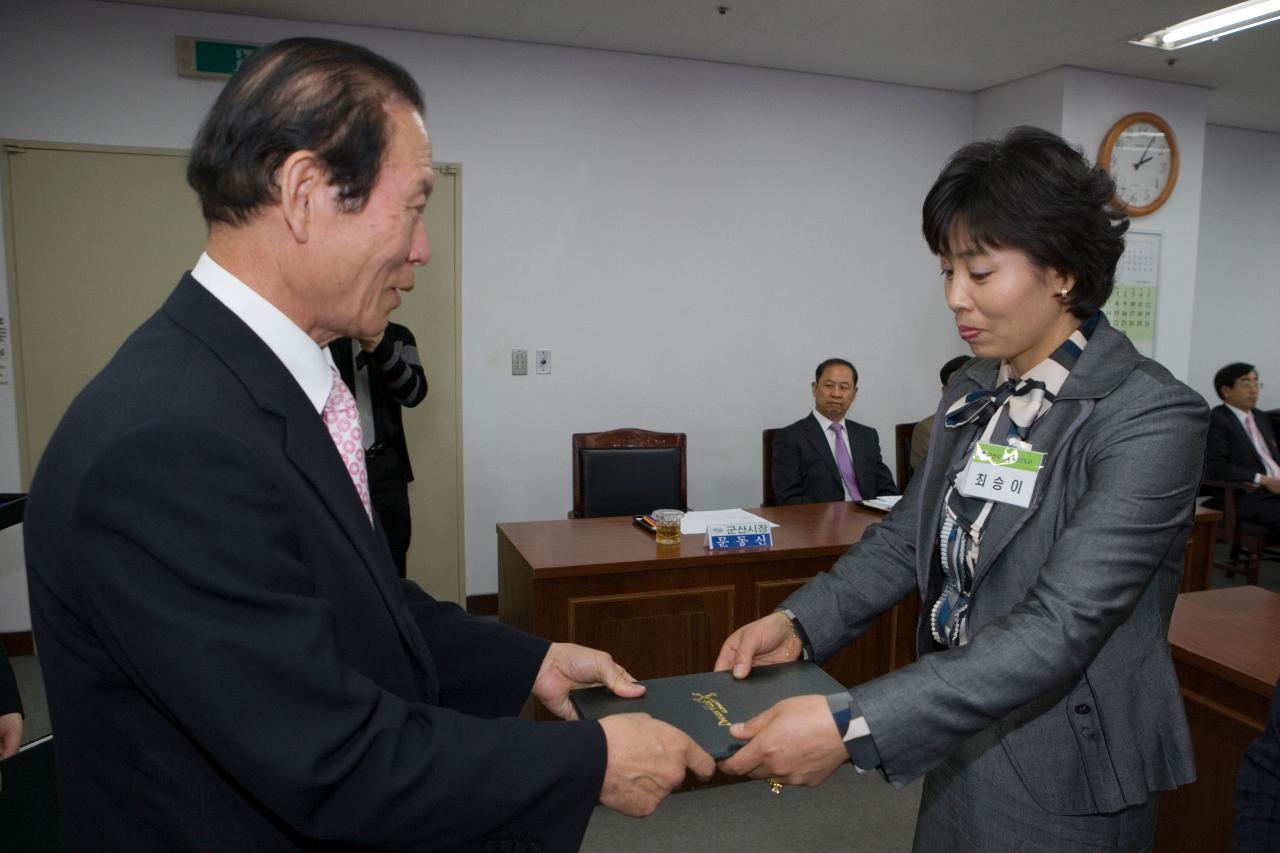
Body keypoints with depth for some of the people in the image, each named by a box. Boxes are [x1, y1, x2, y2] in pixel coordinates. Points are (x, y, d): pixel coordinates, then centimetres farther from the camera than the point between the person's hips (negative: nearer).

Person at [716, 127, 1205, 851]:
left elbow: (1059, 628, -29)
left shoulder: (1153, 417, -22)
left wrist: (852, 725, -35)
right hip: (961, 748, 6)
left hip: (1063, 783, -5)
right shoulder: (976, 390, 1)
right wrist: (799, 623, -10)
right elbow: (909, 535, 6)